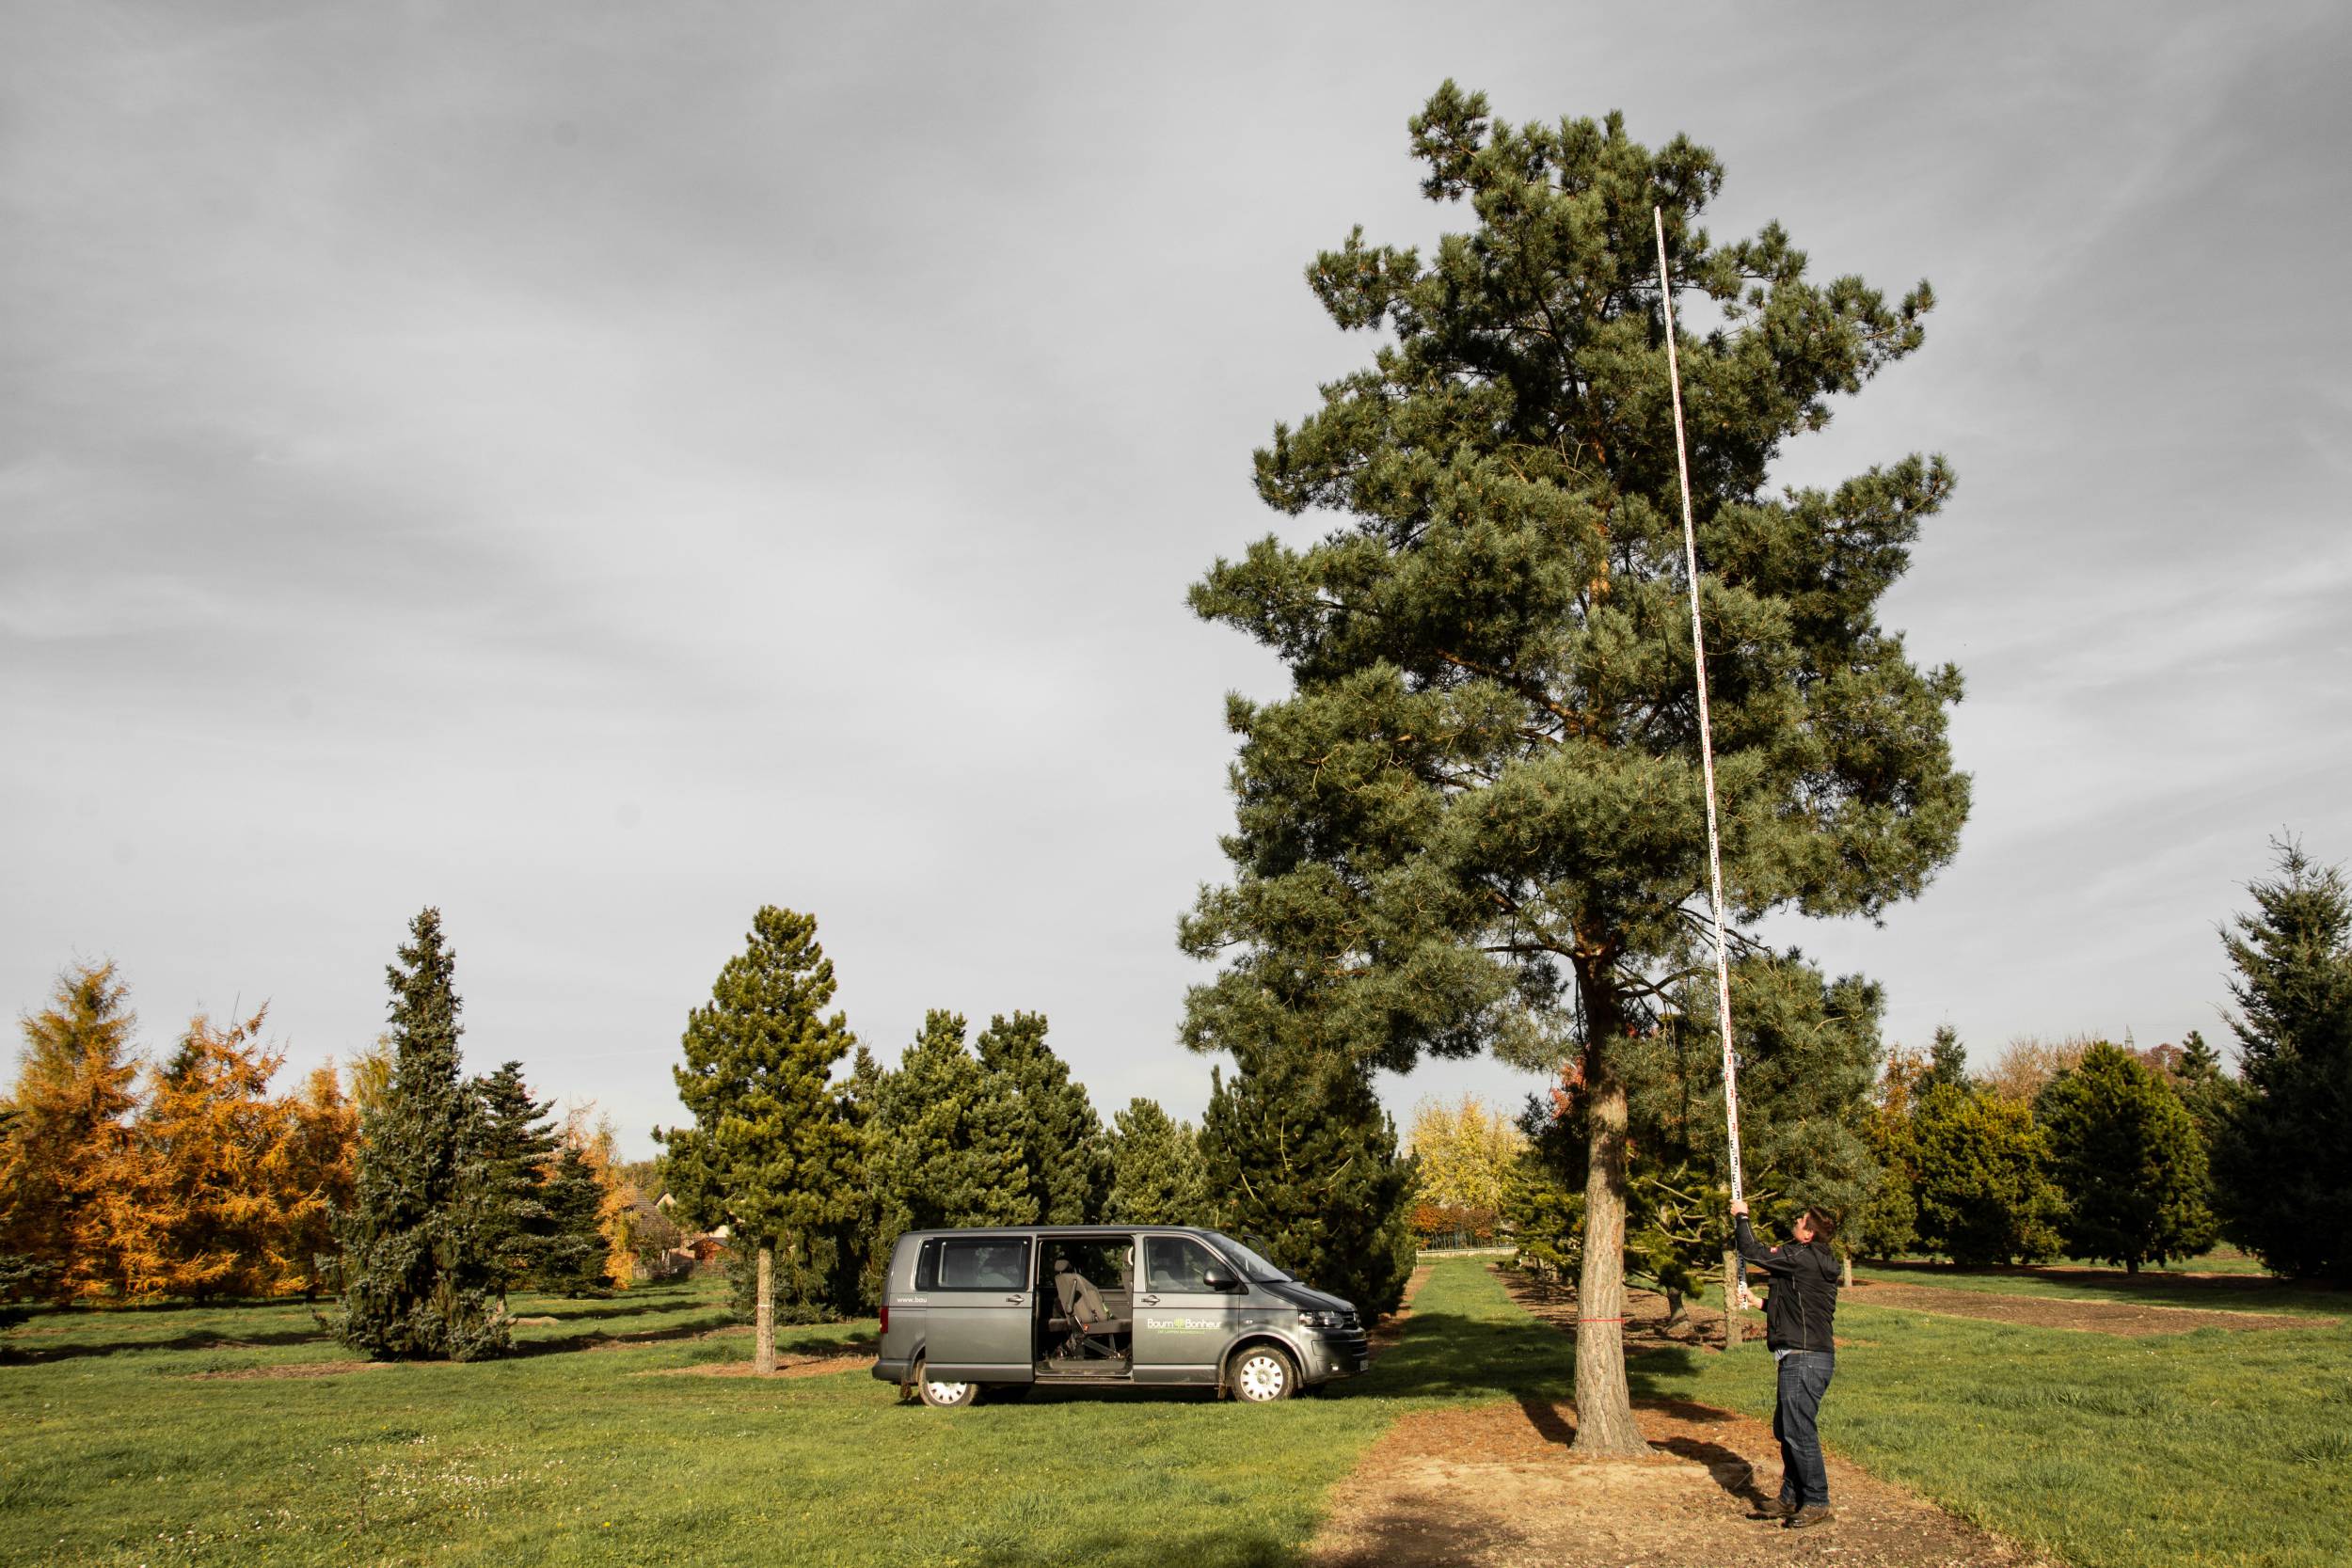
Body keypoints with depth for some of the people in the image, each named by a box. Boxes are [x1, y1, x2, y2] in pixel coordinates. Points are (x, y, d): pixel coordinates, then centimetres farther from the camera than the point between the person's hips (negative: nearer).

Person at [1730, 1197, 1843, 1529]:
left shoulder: (1802, 1258, -17)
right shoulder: (1818, 1262, 14)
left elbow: (1752, 1251, -13)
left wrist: (1741, 1217, 2)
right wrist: (1763, 1303, 27)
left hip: (1805, 1359, -11)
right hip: (1802, 1356, 11)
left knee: (1799, 1430, -5)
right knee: (1786, 1428, 15)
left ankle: (1816, 1502, 2)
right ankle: (1791, 1498, 21)